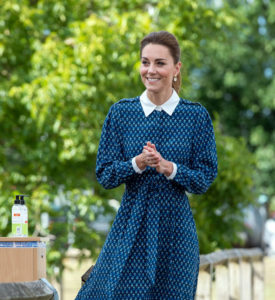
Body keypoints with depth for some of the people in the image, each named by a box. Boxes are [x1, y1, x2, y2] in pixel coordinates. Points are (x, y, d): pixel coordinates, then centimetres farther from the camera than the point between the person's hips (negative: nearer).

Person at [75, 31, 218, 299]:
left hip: (175, 229, 0)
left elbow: (205, 178, -2)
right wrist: (137, 164, -18)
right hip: (131, 226, 0)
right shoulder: (120, 113, 2)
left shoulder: (196, 116, 0)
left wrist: (169, 168, -19)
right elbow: (104, 174, 0)